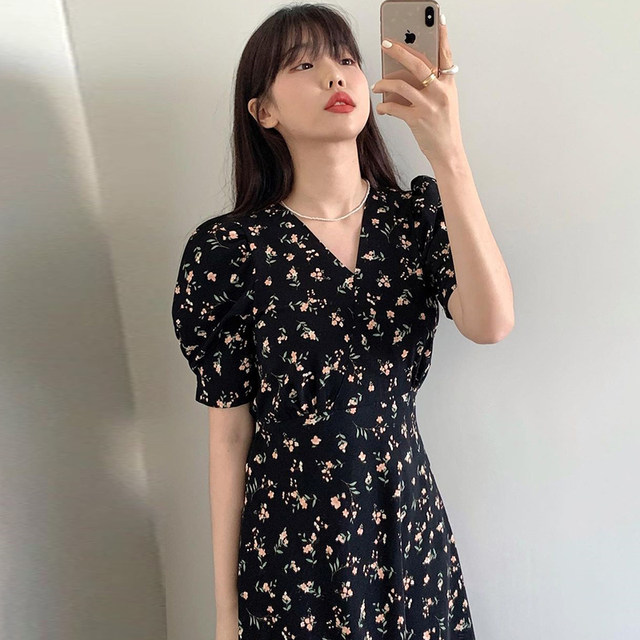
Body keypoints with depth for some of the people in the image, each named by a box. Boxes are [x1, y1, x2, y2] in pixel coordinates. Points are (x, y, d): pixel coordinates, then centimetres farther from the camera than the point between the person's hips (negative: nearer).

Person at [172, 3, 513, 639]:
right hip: (291, 541, -3)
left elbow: (490, 324, -20)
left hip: (411, 522, 3)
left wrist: (449, 156, -29)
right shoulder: (227, 249, -13)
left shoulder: (419, 211, -3)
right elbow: (229, 432, -9)